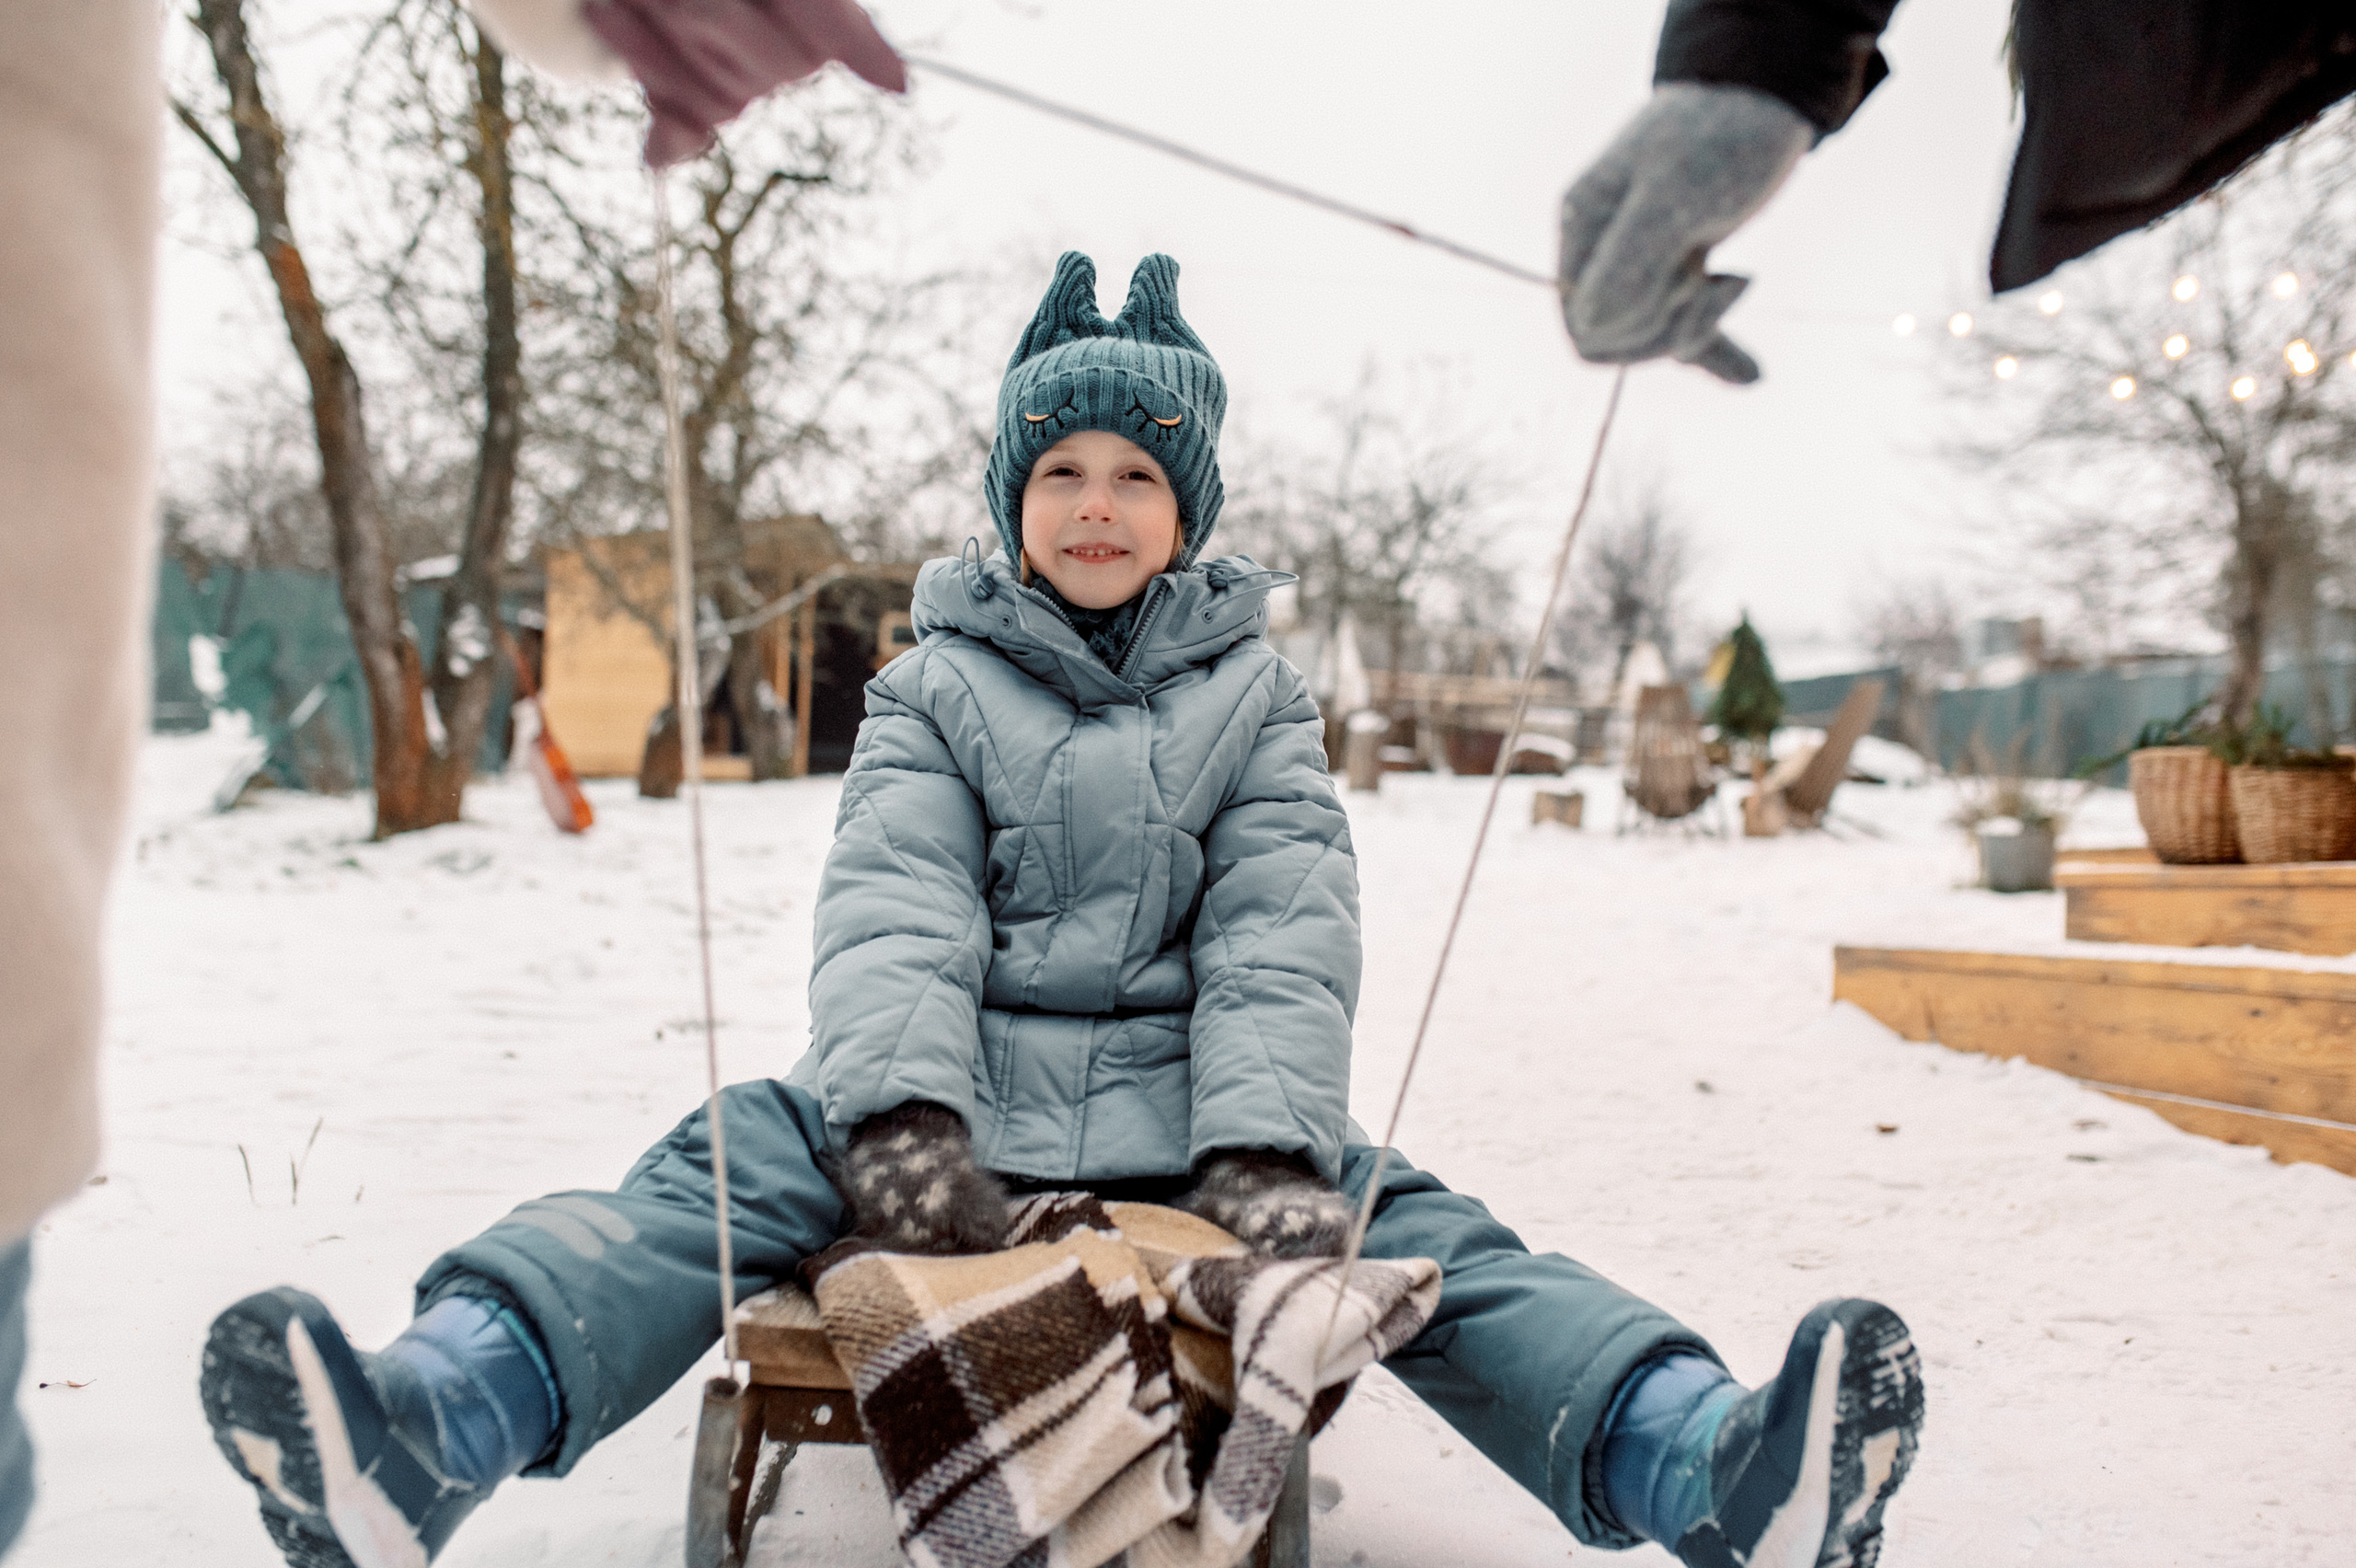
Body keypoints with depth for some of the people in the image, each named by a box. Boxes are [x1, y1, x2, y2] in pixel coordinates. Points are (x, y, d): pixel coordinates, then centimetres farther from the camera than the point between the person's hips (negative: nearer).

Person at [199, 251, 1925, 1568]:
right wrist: (901, 1109, -27)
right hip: (954, 1103, 0)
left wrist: (1267, 1146, -22)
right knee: (731, 1166, -26)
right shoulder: (935, 687, 10)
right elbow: (894, 910, -6)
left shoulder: (1255, 697, 11)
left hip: (1184, 1115, 0)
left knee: (1402, 1226, -25)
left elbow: (1281, 936, -3)